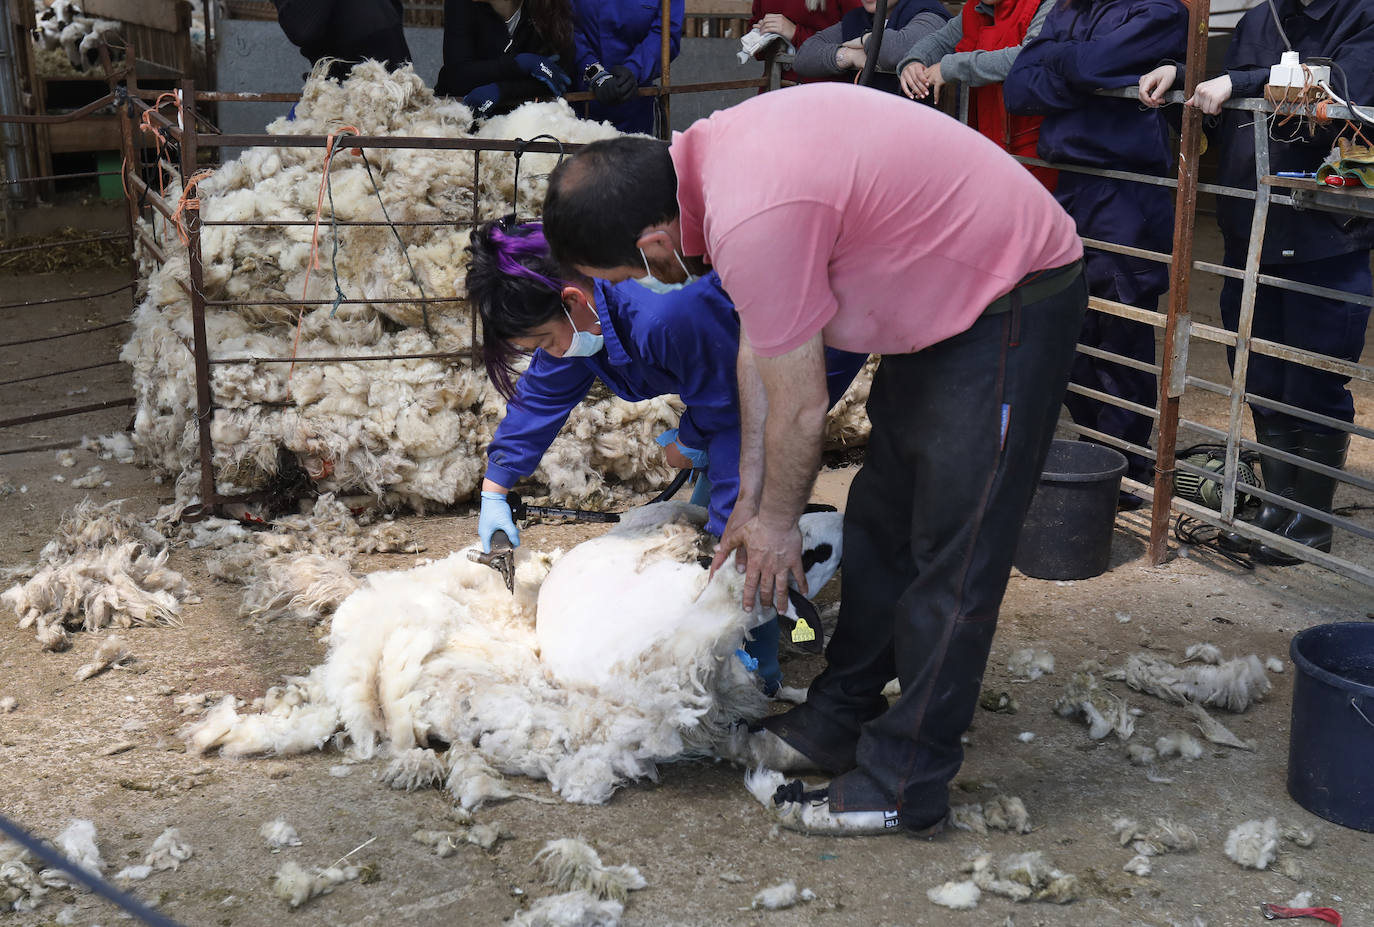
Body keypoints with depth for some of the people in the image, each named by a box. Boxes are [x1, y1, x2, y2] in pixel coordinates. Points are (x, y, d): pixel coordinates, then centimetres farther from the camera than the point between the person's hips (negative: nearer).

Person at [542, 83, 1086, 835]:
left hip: (1014, 301, -10)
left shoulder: (754, 222, -33)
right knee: (880, 522, 16)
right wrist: (749, 498, 11)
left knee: (952, 558, -6)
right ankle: (839, 721, 28)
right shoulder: (703, 156, -4)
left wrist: (776, 521, -2)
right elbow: (758, 344, 6)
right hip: (945, 293, 10)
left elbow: (798, 411, -21)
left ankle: (903, 786, 3)